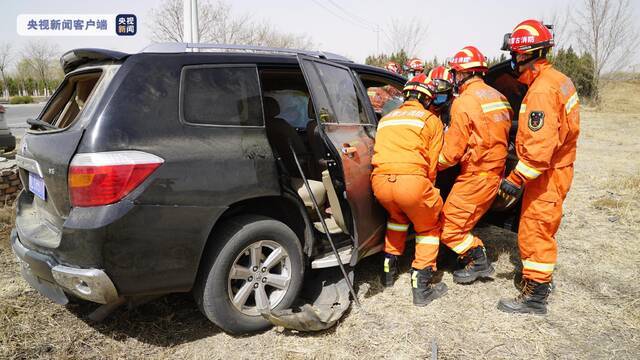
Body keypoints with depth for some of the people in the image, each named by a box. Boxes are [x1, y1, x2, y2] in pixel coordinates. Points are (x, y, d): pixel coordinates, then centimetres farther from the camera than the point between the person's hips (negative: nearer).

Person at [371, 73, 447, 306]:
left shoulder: (386, 118, 27)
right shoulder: (431, 120, 13)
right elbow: (433, 163, 9)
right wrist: (427, 188, 26)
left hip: (380, 181, 5)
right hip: (412, 180, -4)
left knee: (397, 216, 35)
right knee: (428, 228, 21)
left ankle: (389, 271, 38)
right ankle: (422, 287, 15)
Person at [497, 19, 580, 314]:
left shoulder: (541, 91, -24)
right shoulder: (556, 79, 9)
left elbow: (540, 146, -29)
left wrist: (516, 179, -25)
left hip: (546, 174, -10)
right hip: (556, 168, 10)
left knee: (534, 232, -2)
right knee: (542, 228, 22)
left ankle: (534, 297, 8)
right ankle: (541, 278, 38)